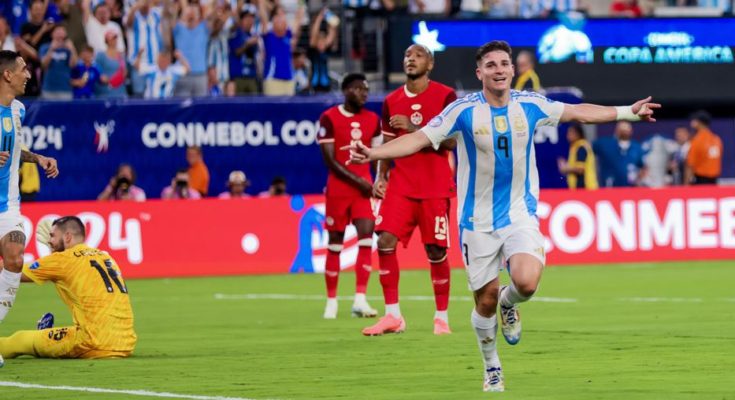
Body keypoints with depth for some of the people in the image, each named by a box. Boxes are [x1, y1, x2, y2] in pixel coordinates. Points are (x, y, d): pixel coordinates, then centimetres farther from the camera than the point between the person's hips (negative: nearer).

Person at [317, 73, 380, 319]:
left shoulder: (372, 120, 8)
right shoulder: (329, 119, -6)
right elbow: (330, 161, -10)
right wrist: (357, 181, -14)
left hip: (364, 187, 3)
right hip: (338, 187, -3)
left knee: (366, 237, -11)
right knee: (335, 242, 3)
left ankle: (360, 299, -13)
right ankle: (331, 301, 13)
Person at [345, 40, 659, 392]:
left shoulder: (530, 105, -2)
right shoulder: (464, 110, -10)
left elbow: (579, 112, 14)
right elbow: (419, 139, -14)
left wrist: (627, 112, 18)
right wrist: (372, 153, -28)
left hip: (520, 214, 1)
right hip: (478, 221, -1)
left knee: (526, 282, -24)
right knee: (486, 300, 4)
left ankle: (509, 304, 13)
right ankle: (492, 369, 28)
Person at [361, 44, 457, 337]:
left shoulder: (445, 96, -4)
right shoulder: (392, 101, 10)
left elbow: (450, 140, -12)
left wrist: (412, 126, -18)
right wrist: (380, 177, 4)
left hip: (435, 187, -4)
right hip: (401, 184, 4)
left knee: (436, 250, -2)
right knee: (385, 240, -11)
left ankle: (442, 318, 11)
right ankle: (392, 316, -7)